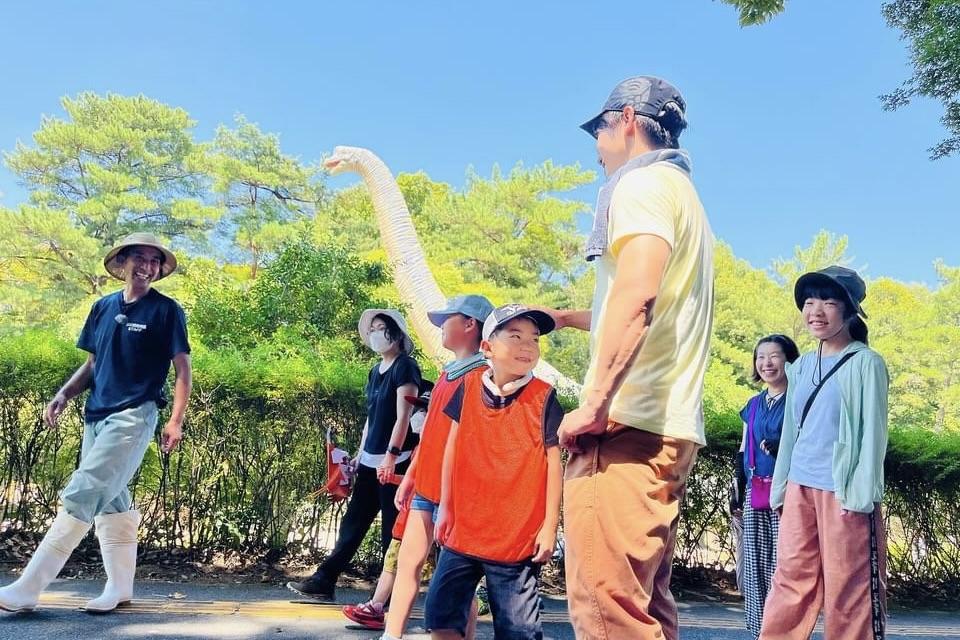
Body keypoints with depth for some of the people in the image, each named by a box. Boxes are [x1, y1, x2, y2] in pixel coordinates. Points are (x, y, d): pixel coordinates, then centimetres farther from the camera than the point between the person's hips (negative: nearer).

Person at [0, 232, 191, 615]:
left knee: (81, 497, -12)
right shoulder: (103, 307, 13)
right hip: (96, 416, 7)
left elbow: (182, 368, -5)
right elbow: (92, 363, 20)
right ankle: (120, 588, 19)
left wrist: (176, 420, -13)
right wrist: (64, 395, 4)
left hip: (134, 416, -7)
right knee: (111, 501, 10)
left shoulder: (166, 310, -4)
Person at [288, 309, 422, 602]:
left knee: (392, 528, -1)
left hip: (395, 462, -8)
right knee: (353, 522, 12)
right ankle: (324, 581, 18)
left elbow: (403, 416, -16)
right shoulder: (376, 371, 16)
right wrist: (359, 456, 18)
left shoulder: (405, 367, -8)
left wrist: (391, 455, -22)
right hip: (371, 461, 8)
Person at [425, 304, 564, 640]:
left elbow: (553, 462, -4)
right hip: (463, 530, 4)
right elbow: (452, 449, 9)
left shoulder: (543, 397, -7)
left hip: (518, 536, -3)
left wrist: (550, 525, -5)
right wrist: (445, 507, 11)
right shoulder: (468, 388, 2)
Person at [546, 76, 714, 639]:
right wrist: (567, 317, 46)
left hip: (628, 423, -10)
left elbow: (635, 296, -21)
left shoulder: (644, 180, -3)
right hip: (671, 427, 10)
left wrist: (595, 404, -22)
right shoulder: (684, 194, 27)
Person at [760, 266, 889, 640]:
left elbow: (873, 432, -7)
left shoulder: (865, 363, -4)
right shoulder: (801, 367, 14)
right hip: (800, 487, 6)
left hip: (843, 489, -6)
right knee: (791, 580, 8)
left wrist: (862, 492, -14)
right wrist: (780, 486, 13)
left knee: (848, 586, 0)